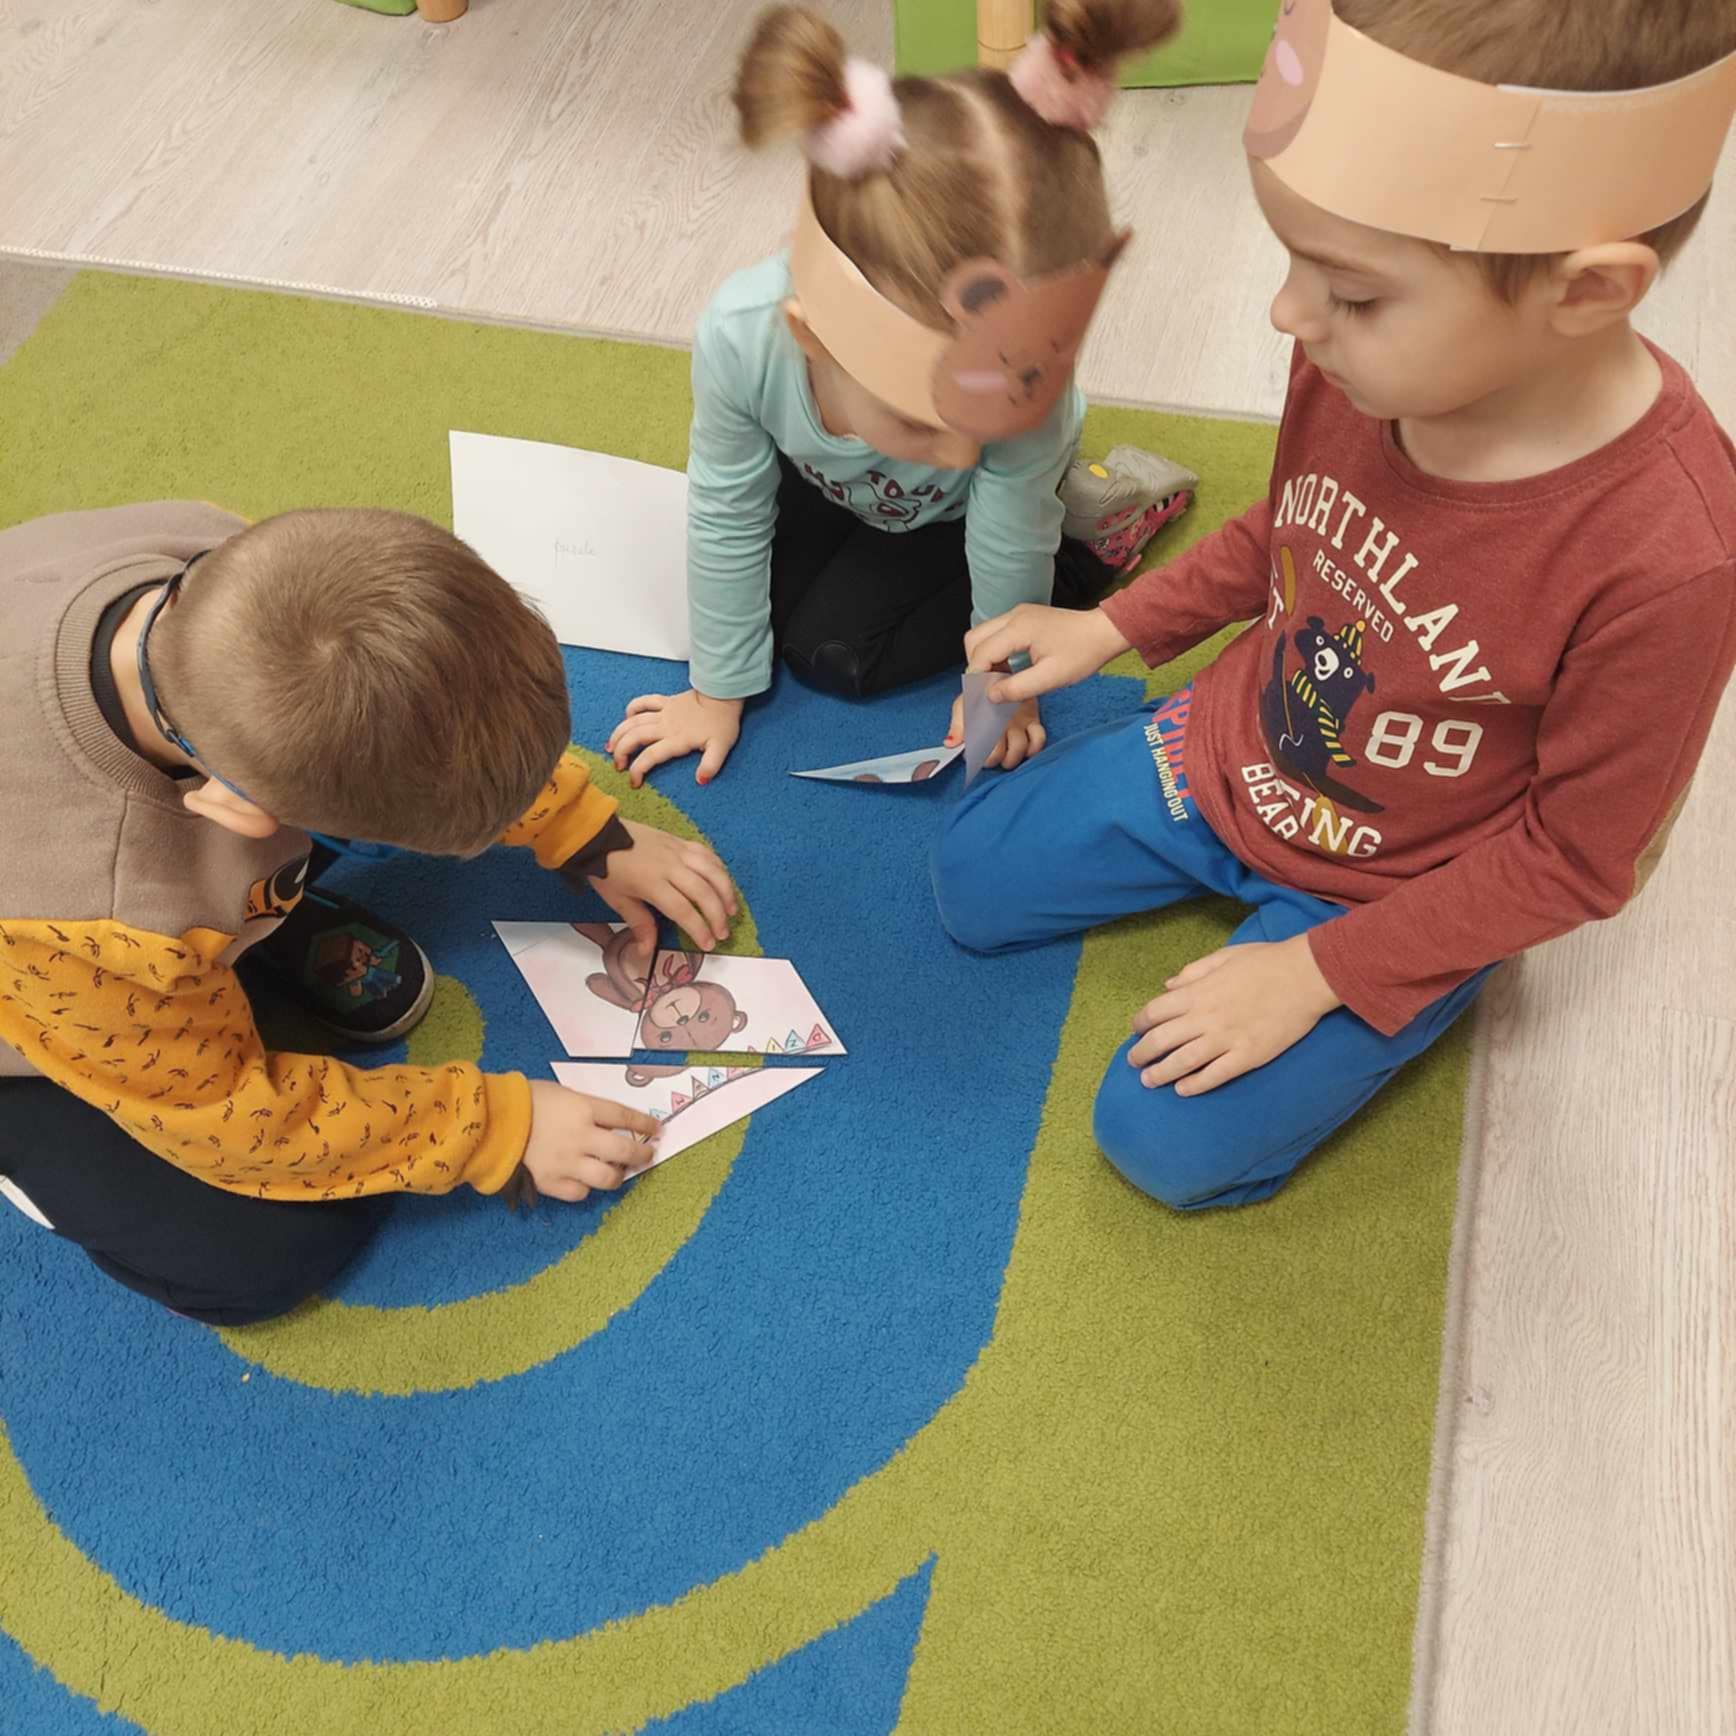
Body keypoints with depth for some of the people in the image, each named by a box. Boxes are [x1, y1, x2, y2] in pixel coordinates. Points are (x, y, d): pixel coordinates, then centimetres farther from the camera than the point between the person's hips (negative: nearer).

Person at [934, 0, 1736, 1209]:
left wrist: (1320, 971, -20)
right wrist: (1111, 629, 3)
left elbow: (1577, 859, -21)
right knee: (971, 882, 10)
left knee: (1169, 1143, -9)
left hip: (1388, 893, -5)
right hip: (1227, 752, 5)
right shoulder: (1368, 355, -21)